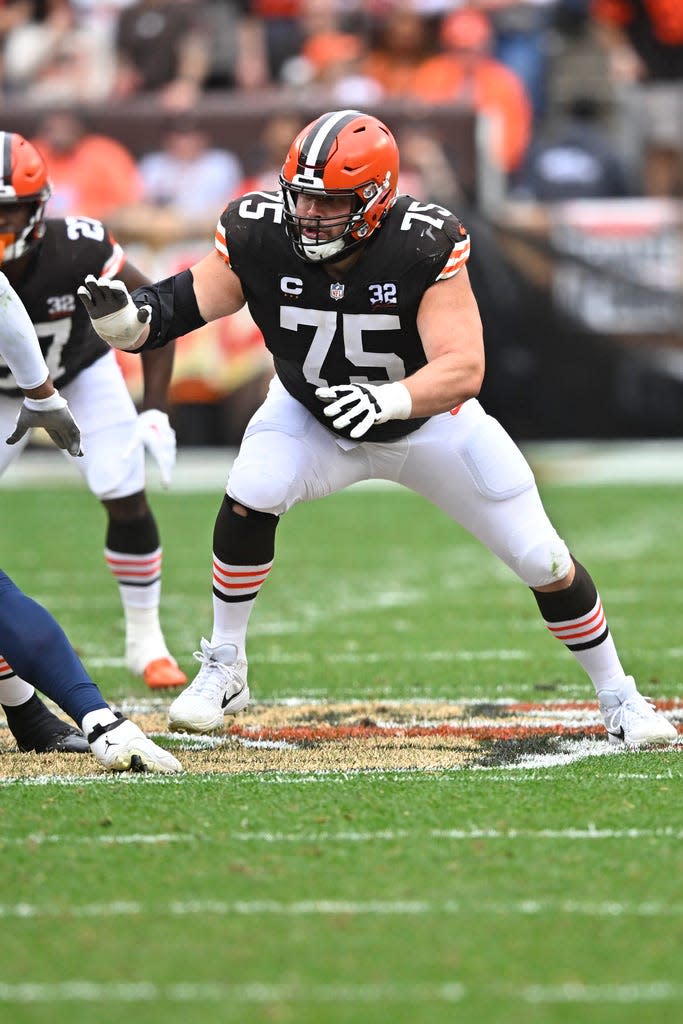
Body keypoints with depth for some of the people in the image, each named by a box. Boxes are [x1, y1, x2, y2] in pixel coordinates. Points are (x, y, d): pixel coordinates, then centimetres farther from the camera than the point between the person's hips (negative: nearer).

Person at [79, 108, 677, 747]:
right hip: (310, 414, 1)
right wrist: (122, 317, -45)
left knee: (542, 561, -2)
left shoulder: (426, 246, -34)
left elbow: (464, 369, -39)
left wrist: (386, 400, -57)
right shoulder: (260, 235, -27)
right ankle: (223, 672, -6)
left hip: (430, 417, -1)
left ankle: (616, 696, 22)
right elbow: (181, 307, -23)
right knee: (249, 500, -27)